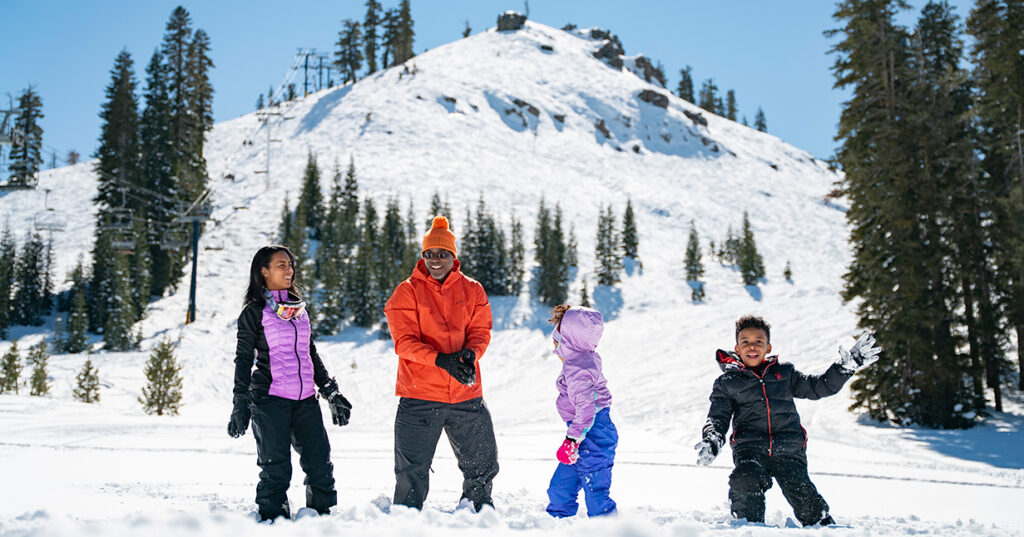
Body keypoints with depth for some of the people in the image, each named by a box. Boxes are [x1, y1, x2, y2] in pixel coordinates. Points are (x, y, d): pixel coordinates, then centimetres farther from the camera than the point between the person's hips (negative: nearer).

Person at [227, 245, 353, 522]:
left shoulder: (299, 308, 16)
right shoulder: (254, 312, 1)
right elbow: (243, 360, 1)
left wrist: (331, 392, 18)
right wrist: (240, 406, -5)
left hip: (305, 399, 5)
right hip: (270, 399, -5)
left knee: (320, 463, 2)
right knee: (276, 469, -2)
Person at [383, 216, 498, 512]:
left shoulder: (472, 290, 8)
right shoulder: (407, 292, -2)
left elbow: (480, 331, 4)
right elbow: (404, 341, -9)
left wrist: (471, 353, -18)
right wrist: (441, 359, -24)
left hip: (467, 396, 3)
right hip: (419, 396, -3)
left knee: (483, 464, 14)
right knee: (412, 471, 3)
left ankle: (477, 506, 38)